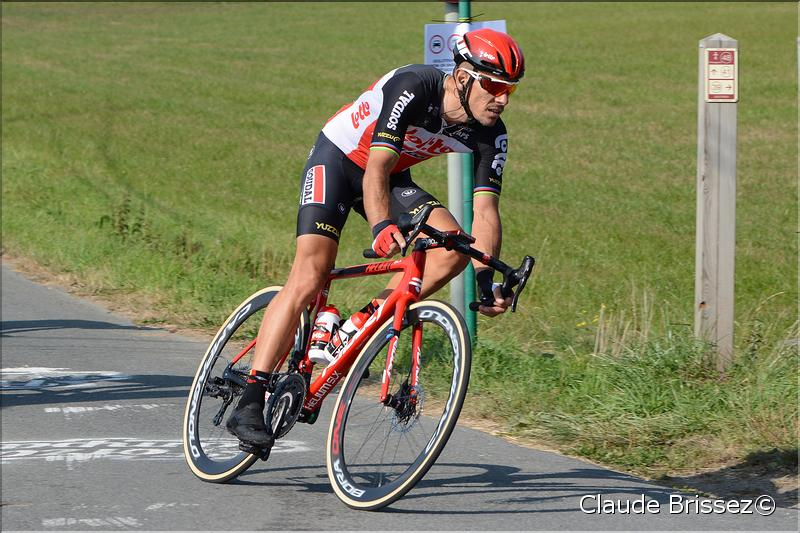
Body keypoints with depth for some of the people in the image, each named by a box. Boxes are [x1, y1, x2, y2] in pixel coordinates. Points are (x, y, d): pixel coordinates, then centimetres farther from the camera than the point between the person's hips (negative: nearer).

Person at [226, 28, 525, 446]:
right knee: (309, 278, -20)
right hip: (338, 160, -6)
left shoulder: (490, 136, -14)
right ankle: (249, 403, -21)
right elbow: (376, 169, -40)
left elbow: (485, 209, -14)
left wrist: (485, 278, -27)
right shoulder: (414, 88, -32)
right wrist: (382, 227, -56)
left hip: (392, 176, 6)